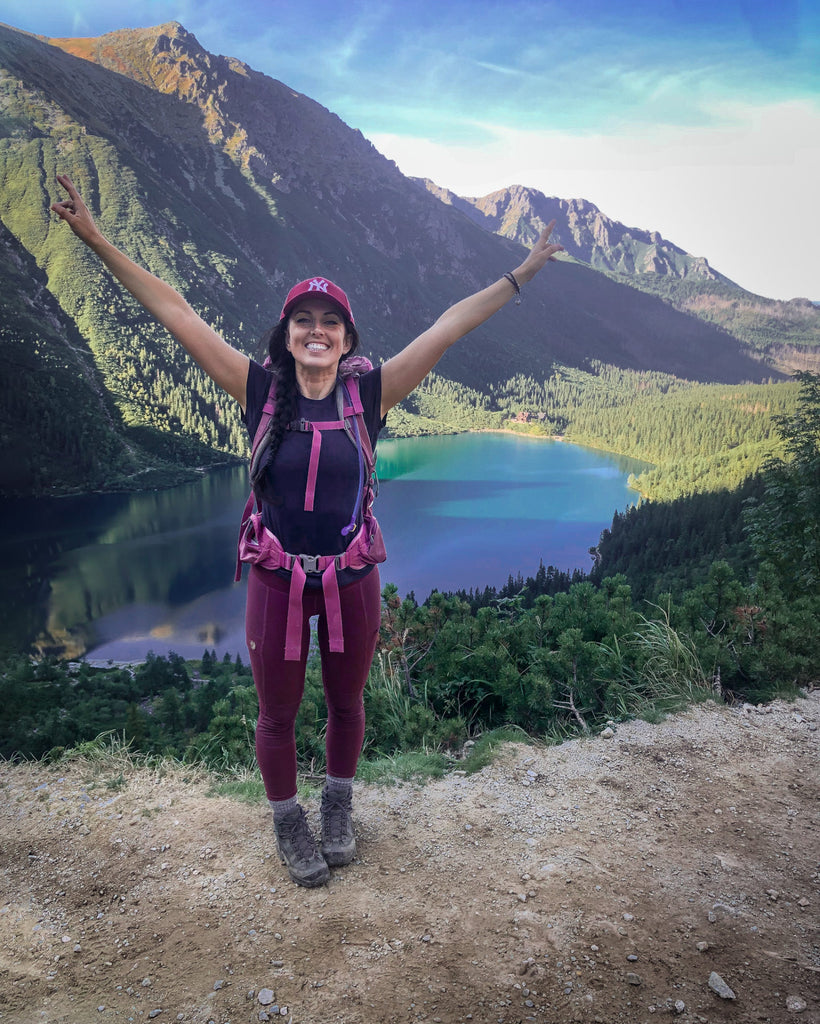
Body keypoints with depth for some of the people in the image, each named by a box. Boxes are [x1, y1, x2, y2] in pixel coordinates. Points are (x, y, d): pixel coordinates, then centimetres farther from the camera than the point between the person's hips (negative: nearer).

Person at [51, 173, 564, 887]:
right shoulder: (261, 390, -7)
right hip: (277, 580, 0)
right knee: (277, 715, 15)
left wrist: (520, 276, -7)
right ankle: (289, 826, 42)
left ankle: (338, 812, 48)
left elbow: (451, 326, -7)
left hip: (353, 579, 1)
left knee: (346, 704, 20)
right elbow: (175, 313, -8)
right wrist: (97, 240, -8)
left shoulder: (370, 393, -7)